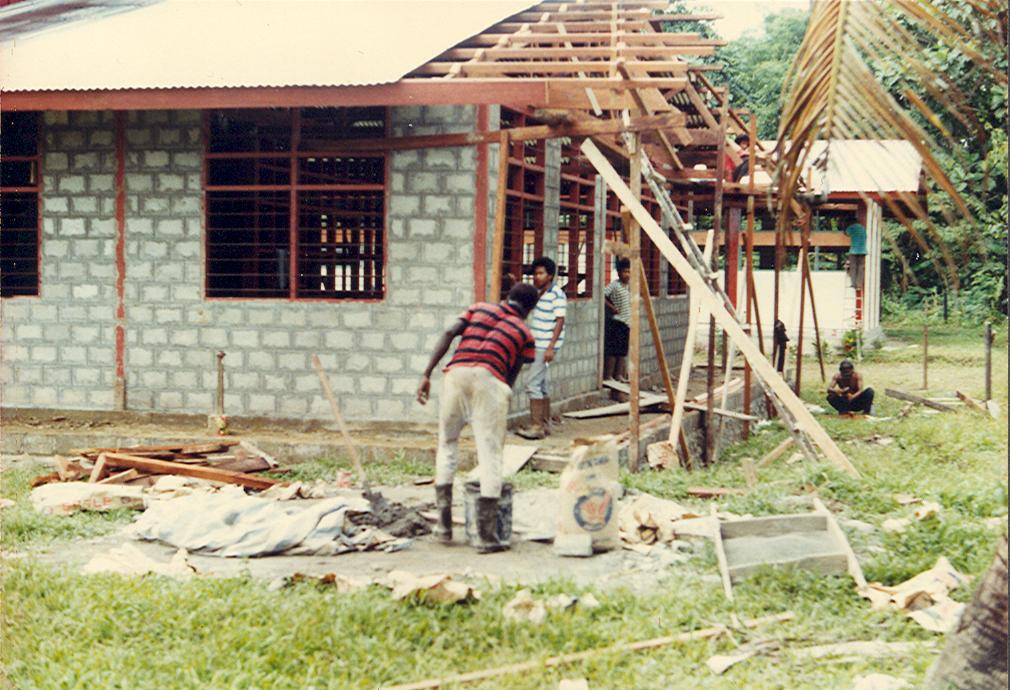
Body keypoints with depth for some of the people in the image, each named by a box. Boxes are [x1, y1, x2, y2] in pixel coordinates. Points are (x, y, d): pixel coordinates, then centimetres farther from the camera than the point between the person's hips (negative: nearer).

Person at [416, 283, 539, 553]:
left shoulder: (479, 308, 25)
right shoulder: (525, 334, 20)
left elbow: (448, 335, 9)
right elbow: (511, 377, 18)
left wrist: (427, 374, 5)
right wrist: (498, 421, 27)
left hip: (456, 373, 2)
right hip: (490, 379, -2)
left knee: (447, 443, 18)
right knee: (490, 452, 1)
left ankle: (444, 524, 13)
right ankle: (487, 535, -3)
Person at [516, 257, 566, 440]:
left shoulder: (557, 295, -14)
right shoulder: (537, 292, 11)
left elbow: (559, 321, -17)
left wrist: (551, 348, -21)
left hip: (546, 346, -9)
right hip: (537, 345, 9)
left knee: (533, 383, -12)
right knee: (542, 383, 13)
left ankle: (537, 426, -11)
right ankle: (545, 423, 21)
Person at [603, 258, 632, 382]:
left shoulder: (629, 285, 11)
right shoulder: (614, 284, -11)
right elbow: (602, 295, -20)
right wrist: (611, 307, -16)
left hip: (626, 322, 7)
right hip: (616, 322, -7)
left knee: (623, 351, 11)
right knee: (613, 350, -5)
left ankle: (619, 375, 19)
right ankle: (608, 376, 0)